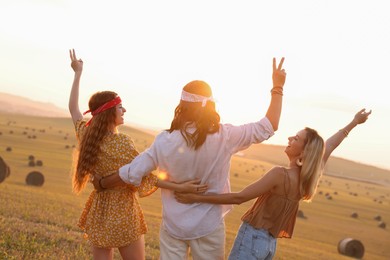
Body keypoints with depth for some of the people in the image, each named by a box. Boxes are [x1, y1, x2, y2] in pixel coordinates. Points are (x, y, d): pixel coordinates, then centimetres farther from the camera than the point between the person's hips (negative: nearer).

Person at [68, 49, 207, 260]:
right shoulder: (122, 143, -20)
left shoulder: (86, 136, -1)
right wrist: (180, 187, -23)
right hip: (123, 214, -6)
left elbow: (73, 108, 14)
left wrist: (78, 73, 21)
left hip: (98, 214, 6)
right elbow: (144, 177, -20)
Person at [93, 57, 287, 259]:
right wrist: (278, 87, 2)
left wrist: (101, 184, 10)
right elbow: (267, 128, -6)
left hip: (173, 225, 1)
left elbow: (131, 174, -9)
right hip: (208, 227, 0)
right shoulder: (224, 137, -15)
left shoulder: (165, 141, -13)